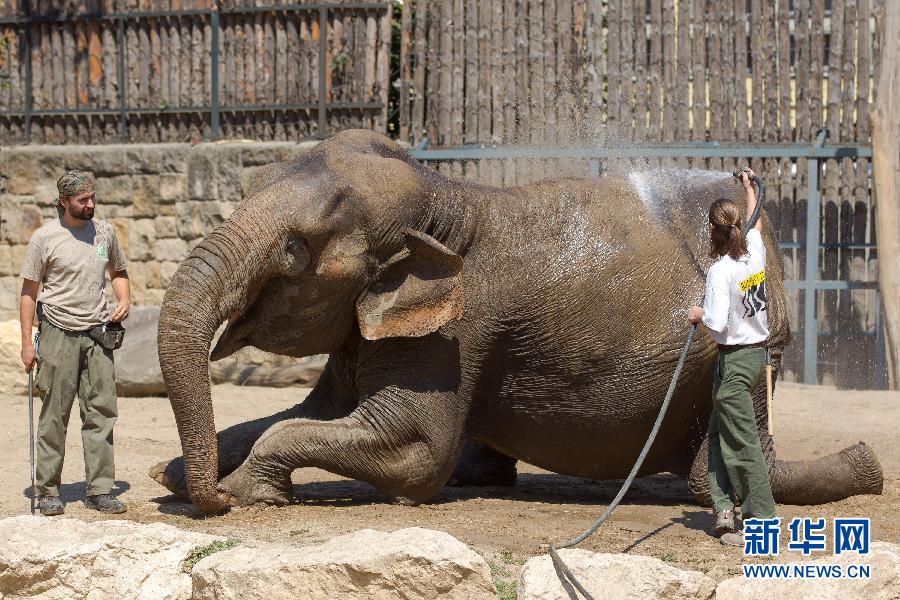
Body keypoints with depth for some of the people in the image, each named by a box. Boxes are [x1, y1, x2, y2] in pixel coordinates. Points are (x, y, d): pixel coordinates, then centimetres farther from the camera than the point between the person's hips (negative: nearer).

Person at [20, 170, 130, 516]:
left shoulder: (104, 232, 7)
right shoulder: (45, 238, -5)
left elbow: (118, 271, 24)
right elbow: (29, 291, -1)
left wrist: (124, 300, 4)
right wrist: (27, 341, -5)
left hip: (97, 335, 4)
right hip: (59, 335, -4)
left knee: (101, 413, 1)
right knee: (54, 416, -1)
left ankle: (99, 491, 6)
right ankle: (47, 492, 6)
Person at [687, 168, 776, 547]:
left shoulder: (721, 271, -20)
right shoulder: (755, 255, 2)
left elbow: (718, 323, -26)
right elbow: (755, 221, 24)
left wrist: (699, 315, -4)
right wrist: (749, 186, 40)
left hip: (735, 359, -8)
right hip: (759, 352, 8)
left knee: (744, 442, -3)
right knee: (719, 431, 16)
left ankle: (762, 521, -2)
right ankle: (724, 508, 13)